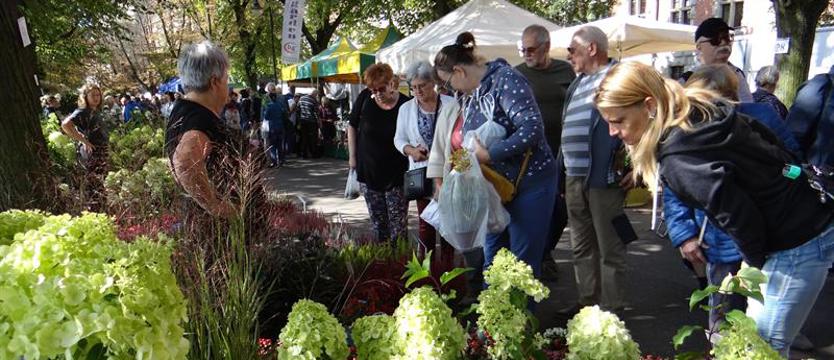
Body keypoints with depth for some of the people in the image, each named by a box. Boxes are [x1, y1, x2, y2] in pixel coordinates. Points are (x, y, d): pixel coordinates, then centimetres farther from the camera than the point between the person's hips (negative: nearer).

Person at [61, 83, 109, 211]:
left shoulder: (96, 112, 15)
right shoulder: (82, 112, -10)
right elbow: (65, 125, -25)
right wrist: (84, 141, -21)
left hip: (102, 154, 9)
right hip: (92, 156, -9)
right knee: (96, 191, -9)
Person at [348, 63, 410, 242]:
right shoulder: (365, 98, -4)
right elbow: (352, 126, 9)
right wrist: (352, 156, 8)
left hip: (397, 175, -2)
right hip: (368, 172, 3)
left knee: (398, 225, 0)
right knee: (377, 223, 11)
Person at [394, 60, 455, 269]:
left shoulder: (451, 104, -4)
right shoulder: (406, 108, 5)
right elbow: (399, 139, 8)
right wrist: (410, 150, -12)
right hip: (422, 172, 2)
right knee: (426, 222, 7)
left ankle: (447, 267, 18)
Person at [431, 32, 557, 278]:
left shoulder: (505, 79, -16)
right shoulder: (473, 93, 9)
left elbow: (532, 128, -27)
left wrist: (488, 154, -25)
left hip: (529, 184, -8)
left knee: (523, 264, 1)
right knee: (492, 260, 16)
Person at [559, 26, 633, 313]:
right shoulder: (577, 84, 19)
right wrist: (562, 175, 19)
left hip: (605, 180, -8)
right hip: (574, 179, 8)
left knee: (610, 250, 3)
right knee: (581, 248, 16)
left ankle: (611, 311, 15)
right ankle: (587, 302, 30)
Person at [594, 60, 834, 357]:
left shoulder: (677, 159, -30)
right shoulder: (701, 107, -2)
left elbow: (740, 216, -24)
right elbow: (769, 141, 6)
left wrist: (754, 264, -3)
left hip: (798, 243, -9)